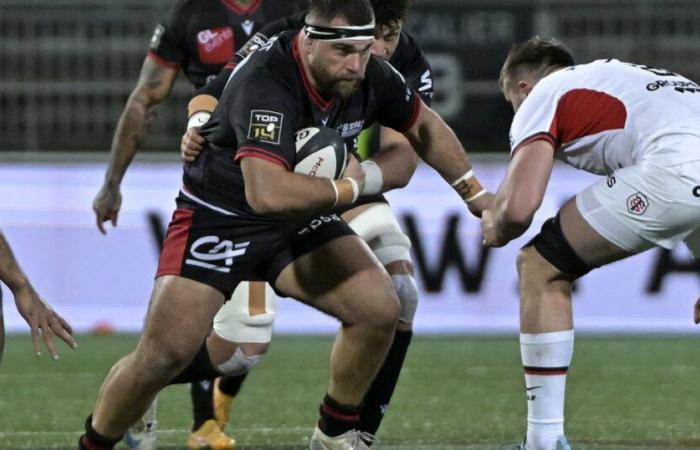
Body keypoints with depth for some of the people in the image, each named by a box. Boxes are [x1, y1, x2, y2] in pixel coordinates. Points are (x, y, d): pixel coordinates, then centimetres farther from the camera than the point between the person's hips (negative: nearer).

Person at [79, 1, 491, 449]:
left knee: (379, 309, -11)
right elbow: (267, 193, -47)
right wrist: (347, 187, -31)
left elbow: (424, 126, 11)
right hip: (219, 218, -6)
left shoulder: (371, 76, -13)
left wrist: (475, 192, 19)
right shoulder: (266, 86, -34)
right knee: (165, 354, -16)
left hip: (300, 216, 6)